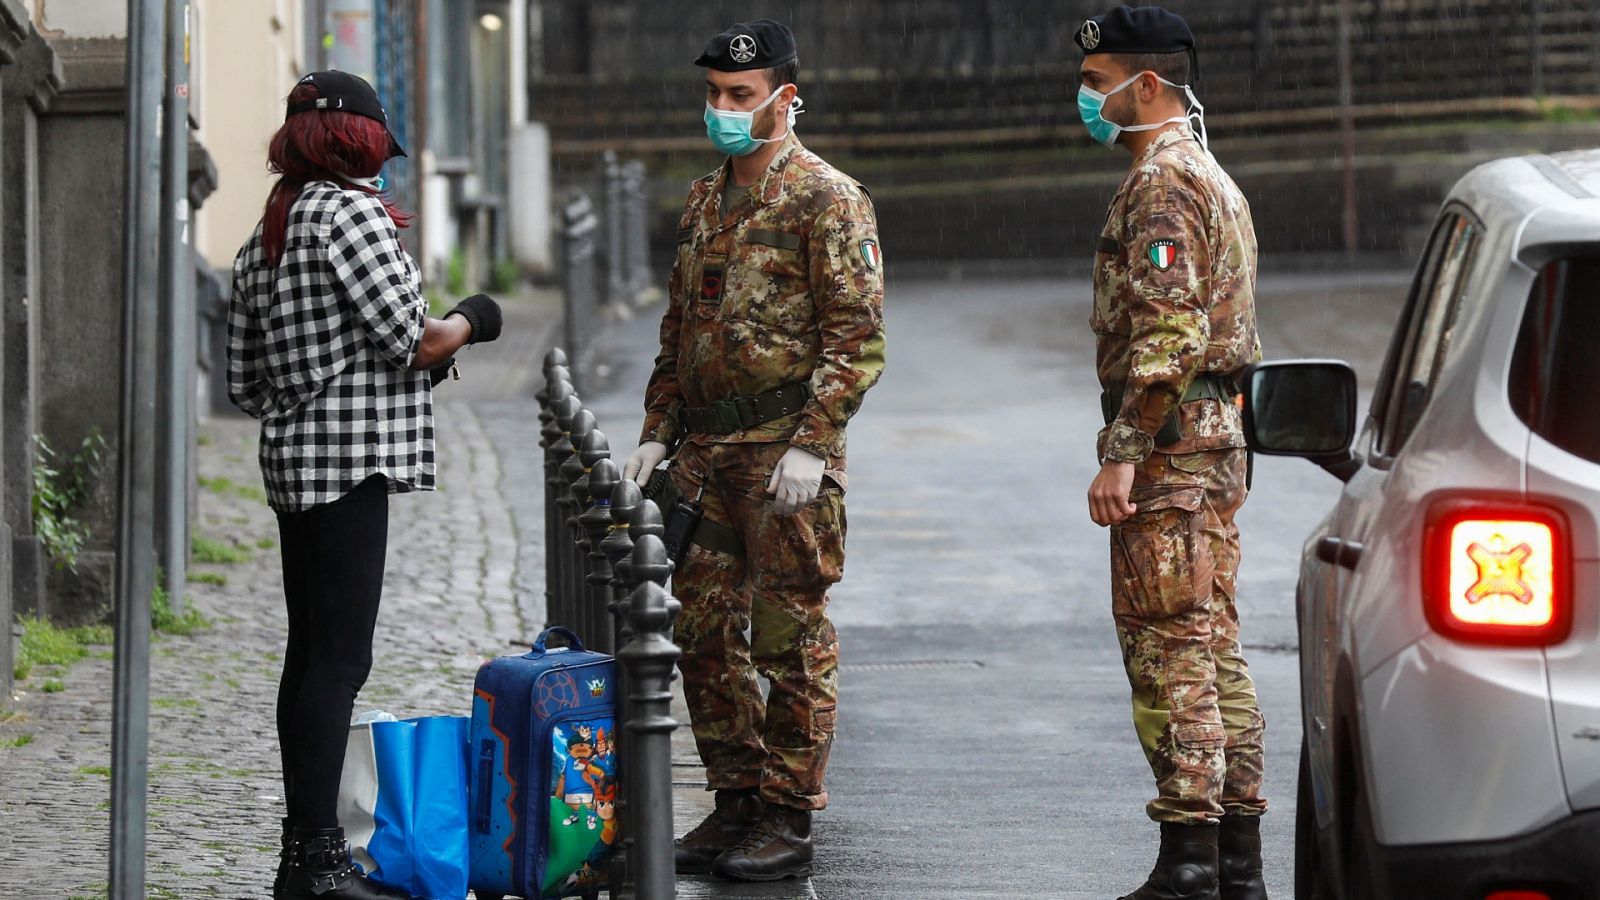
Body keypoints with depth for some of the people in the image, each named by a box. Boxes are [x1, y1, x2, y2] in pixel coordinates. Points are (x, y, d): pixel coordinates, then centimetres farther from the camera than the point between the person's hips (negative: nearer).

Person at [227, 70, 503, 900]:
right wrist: (471, 319, 7)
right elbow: (415, 339, -14)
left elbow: (245, 383, 19)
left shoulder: (262, 240, 16)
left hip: (292, 459, 9)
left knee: (310, 653, 12)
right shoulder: (349, 210, -10)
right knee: (339, 658, -10)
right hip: (351, 457, -9)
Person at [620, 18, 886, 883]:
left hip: (785, 450, -8)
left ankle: (788, 820, 2)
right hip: (705, 454, 8)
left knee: (791, 639, -4)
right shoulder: (703, 203, 17)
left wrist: (811, 446, -19)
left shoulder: (828, 200, -7)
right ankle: (736, 802, 19)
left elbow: (858, 338, -12)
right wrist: (657, 432, 14)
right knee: (704, 634, 9)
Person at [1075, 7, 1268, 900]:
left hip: (1170, 441, -10)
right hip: (1219, 435, 10)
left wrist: (1122, 454, -22)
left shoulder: (1163, 182, -13)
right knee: (1214, 648, 10)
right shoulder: (1212, 177, 20)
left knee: (1169, 645, -10)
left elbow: (1166, 333, -22)